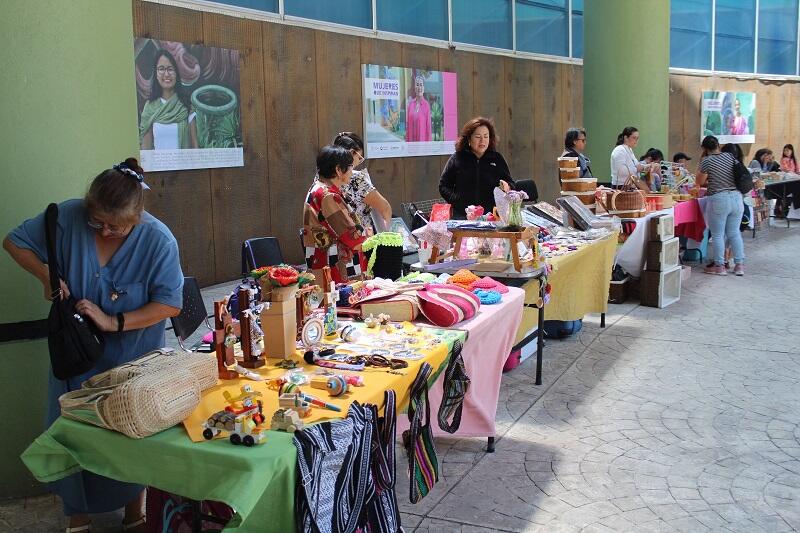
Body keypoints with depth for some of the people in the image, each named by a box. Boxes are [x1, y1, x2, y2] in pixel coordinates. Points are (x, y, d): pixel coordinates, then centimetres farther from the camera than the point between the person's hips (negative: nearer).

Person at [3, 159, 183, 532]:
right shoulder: (68, 217, -17)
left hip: (133, 360, -2)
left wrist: (115, 322, -27)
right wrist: (47, 276, -18)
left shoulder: (158, 241, -22)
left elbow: (170, 304, -20)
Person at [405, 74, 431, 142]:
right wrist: (407, 141, 8)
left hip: (422, 140, -4)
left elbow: (428, 127, -3)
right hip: (411, 140, 4)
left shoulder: (426, 105, -5)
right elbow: (407, 124, 12)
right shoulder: (410, 103, 7)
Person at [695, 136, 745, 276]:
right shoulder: (730, 156, 9)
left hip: (719, 200, -5)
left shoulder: (706, 161, -6)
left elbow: (700, 182, 0)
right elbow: (737, 175, 18)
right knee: (734, 233, 13)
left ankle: (719, 266, 9)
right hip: (737, 197, 5)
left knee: (718, 235, 5)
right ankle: (739, 265, 15)